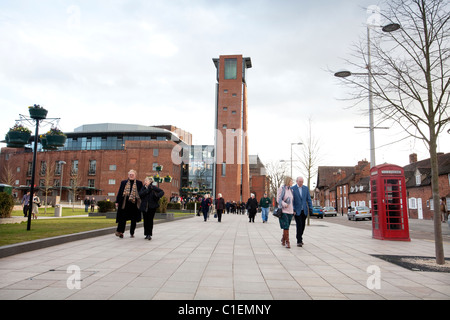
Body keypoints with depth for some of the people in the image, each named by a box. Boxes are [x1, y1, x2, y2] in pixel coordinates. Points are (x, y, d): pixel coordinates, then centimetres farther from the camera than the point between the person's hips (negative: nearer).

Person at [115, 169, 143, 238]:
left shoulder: (139, 183, 5)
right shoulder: (123, 182, 9)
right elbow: (119, 192, 9)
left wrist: (141, 202, 1)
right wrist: (117, 201, 4)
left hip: (134, 203, 0)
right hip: (125, 203, 0)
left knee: (134, 220, 8)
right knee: (123, 218, -3)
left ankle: (132, 233, 19)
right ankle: (120, 231, 4)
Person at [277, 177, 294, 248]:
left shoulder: (291, 189, 14)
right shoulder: (281, 189, -5)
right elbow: (278, 199, -9)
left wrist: (293, 209, 13)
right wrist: (285, 204, -20)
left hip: (290, 211, 6)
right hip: (283, 211, -6)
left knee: (286, 227, 10)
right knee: (286, 227, -11)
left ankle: (283, 240, 26)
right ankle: (287, 242, -8)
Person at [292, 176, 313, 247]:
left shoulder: (306, 188, 6)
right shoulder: (292, 189, -5)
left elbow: (309, 199, 7)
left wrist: (310, 208, 0)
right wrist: (293, 209, -12)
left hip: (304, 210, 4)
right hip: (297, 210, -4)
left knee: (303, 225, 10)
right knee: (299, 225, -9)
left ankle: (300, 238, 27)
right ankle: (299, 241, -3)